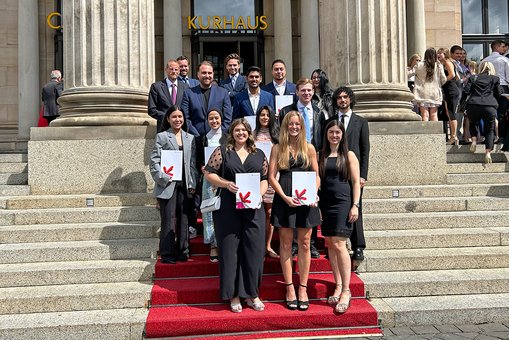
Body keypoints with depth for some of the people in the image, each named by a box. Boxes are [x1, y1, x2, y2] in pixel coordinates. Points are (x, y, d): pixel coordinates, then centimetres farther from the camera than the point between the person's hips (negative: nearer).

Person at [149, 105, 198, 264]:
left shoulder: (190, 138, 14)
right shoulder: (162, 136, 3)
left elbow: (193, 163, 12)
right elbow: (154, 161, -4)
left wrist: (192, 183, 4)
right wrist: (163, 178, -12)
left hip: (185, 185, 4)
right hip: (168, 184, -4)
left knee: (183, 219, 8)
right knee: (168, 220, -2)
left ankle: (183, 251, 18)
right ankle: (167, 254, 7)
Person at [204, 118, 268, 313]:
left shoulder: (259, 154, 13)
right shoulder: (222, 152, 6)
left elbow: (265, 179, 12)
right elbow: (209, 174, 2)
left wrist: (258, 194, -6)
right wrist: (226, 184, -13)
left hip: (254, 209, 2)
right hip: (228, 209, -2)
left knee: (254, 249, 3)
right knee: (230, 250, 3)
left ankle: (252, 294, 18)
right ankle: (234, 295, 15)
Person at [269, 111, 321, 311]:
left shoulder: (309, 148, 9)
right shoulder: (278, 148, 5)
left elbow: (316, 175, 10)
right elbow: (271, 176, 0)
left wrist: (314, 194, -7)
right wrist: (284, 197, -12)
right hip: (284, 198, -1)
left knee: (304, 243, 4)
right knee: (286, 243, 4)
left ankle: (303, 288, 14)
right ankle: (290, 288, 14)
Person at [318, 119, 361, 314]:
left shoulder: (348, 156, 3)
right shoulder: (320, 156, 12)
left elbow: (356, 182, 0)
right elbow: (317, 180, 12)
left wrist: (355, 205, -8)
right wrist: (316, 204, 5)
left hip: (343, 203, -4)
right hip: (325, 204, 5)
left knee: (339, 244, -12)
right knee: (330, 244, 7)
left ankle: (346, 291, -6)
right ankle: (338, 286, 17)